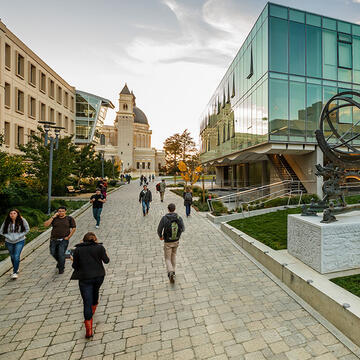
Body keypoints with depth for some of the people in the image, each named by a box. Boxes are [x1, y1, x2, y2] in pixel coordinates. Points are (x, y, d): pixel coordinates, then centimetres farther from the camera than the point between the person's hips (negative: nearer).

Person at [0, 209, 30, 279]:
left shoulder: (22, 220, -12)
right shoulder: (6, 222, -7)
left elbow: (27, 229, -5)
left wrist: (19, 236, -11)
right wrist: (8, 237, -8)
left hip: (19, 241, -3)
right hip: (9, 242, 3)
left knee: (16, 256, -11)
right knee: (12, 256, 18)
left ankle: (15, 272, 1)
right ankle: (15, 269, 39)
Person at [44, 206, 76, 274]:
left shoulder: (69, 219, -1)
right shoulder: (54, 218, 4)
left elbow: (74, 228, 0)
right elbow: (46, 225, -8)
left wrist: (69, 237, -6)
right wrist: (53, 217, -12)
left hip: (63, 240, -3)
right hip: (53, 240, 3)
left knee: (61, 254, -5)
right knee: (53, 253, 13)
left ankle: (61, 269, 19)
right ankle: (59, 262, 45)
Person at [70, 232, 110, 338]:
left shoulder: (77, 250, -3)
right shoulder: (100, 247, -4)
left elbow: (75, 266, 1)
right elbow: (106, 261, -1)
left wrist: (73, 260, 21)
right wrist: (106, 256, 20)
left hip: (85, 278, -1)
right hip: (99, 276, 2)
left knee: (87, 302, 4)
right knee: (95, 292, 30)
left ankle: (88, 329, 0)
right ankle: (93, 308, 53)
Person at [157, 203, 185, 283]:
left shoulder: (164, 218, -21)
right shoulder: (179, 218, -13)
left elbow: (159, 230, -15)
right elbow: (183, 229, -1)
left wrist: (160, 236, 8)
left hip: (167, 242, -3)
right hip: (176, 241, 3)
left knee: (167, 259, 12)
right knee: (173, 255, 28)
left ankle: (171, 273, -11)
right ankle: (172, 271, 38)